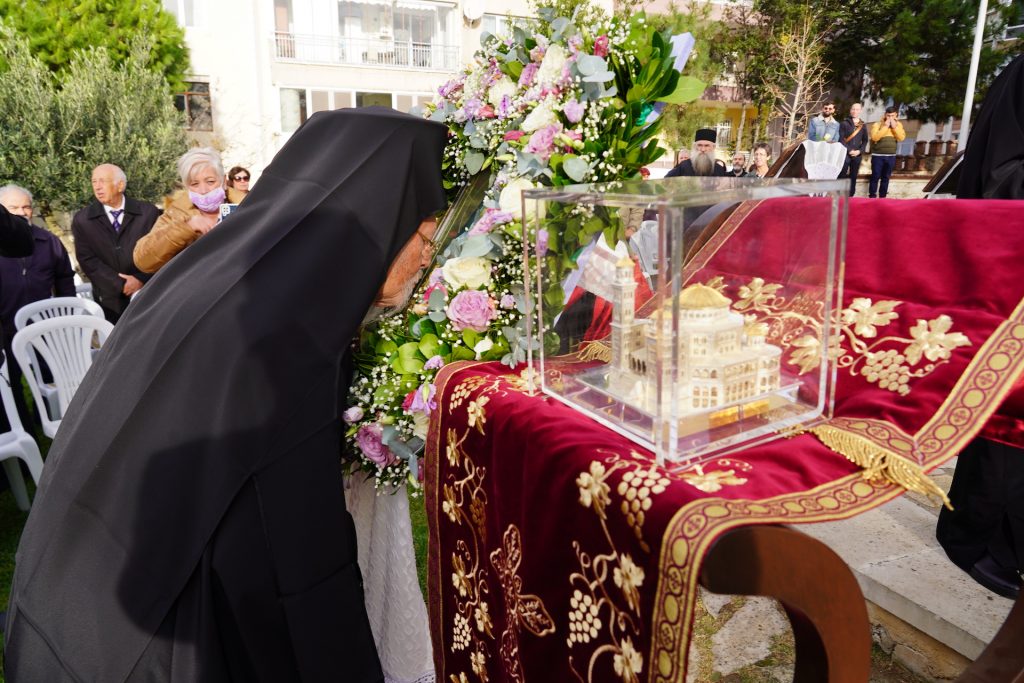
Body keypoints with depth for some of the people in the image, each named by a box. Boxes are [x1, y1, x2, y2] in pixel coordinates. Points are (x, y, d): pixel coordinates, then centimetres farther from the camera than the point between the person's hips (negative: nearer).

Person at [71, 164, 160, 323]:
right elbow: (87, 260, -4)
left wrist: (141, 279, -15)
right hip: (109, 302, 1)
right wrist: (121, 285, -13)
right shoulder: (82, 220, 1)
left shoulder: (148, 212, -1)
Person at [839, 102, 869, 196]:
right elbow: (841, 139, -6)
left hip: (857, 155, 4)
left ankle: (850, 196, 10)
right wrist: (849, 150, -14)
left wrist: (859, 151, -6)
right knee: (842, 176, -10)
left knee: (853, 177, 6)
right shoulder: (844, 123, 2)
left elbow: (865, 140, 11)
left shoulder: (863, 125, 13)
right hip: (845, 153, -4)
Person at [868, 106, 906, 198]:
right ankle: (872, 197, 3)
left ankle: (882, 197, 16)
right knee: (875, 177, -3)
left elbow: (901, 138, -6)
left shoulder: (898, 125, 7)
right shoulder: (878, 124, -4)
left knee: (885, 178, 9)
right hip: (878, 155, -3)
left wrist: (894, 127, -12)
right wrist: (885, 126, -17)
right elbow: (875, 137, -19)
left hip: (891, 156, 3)